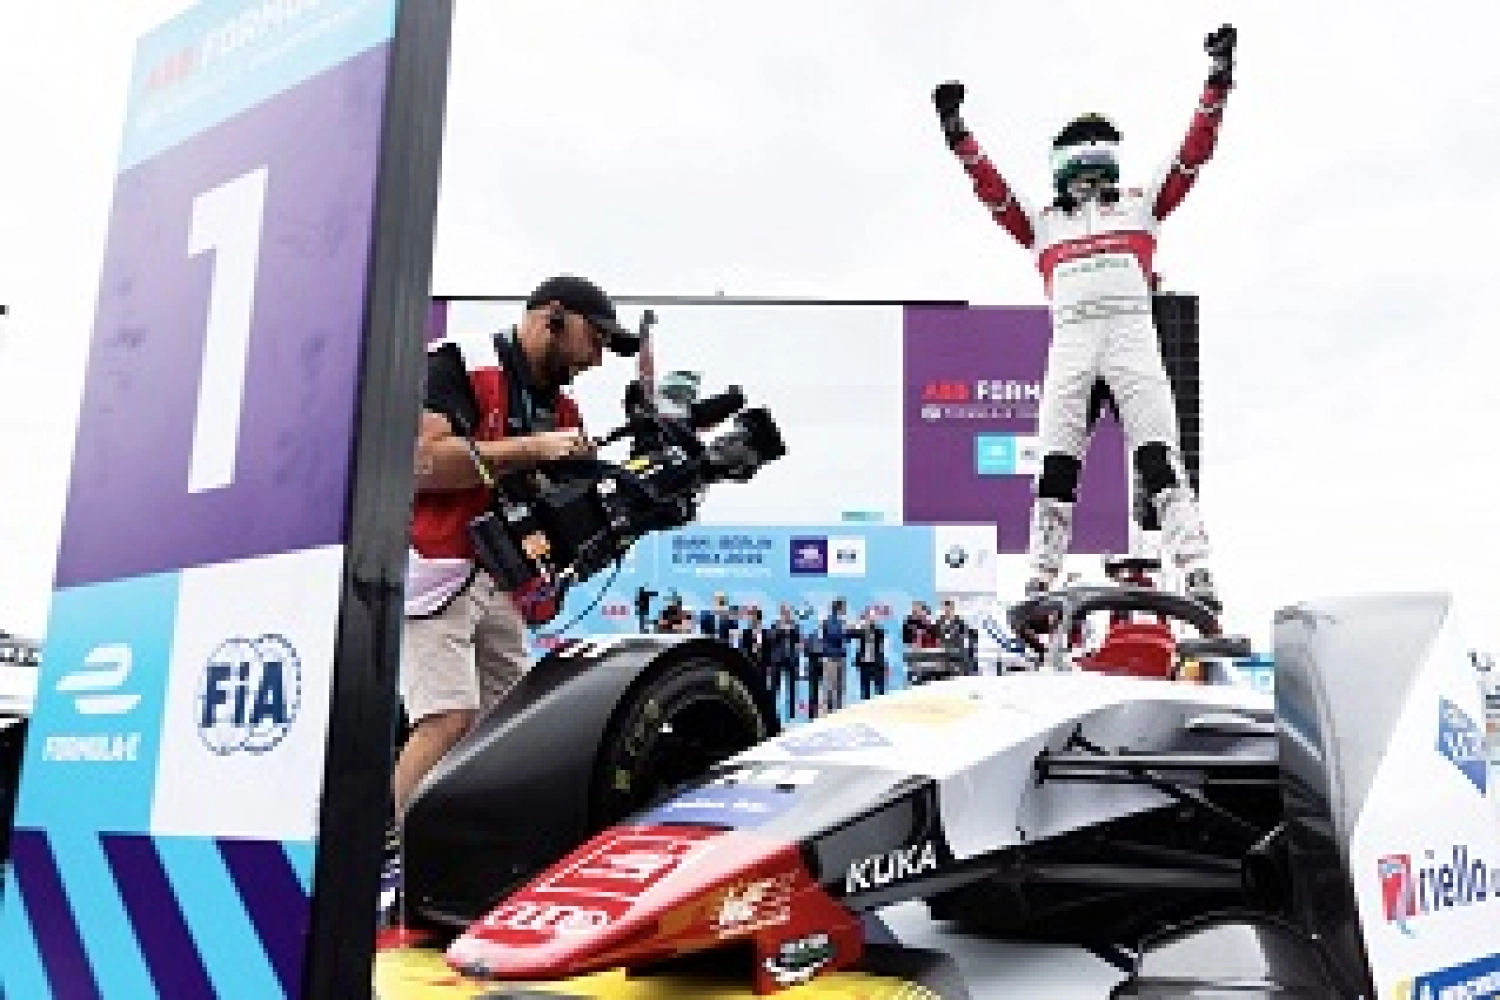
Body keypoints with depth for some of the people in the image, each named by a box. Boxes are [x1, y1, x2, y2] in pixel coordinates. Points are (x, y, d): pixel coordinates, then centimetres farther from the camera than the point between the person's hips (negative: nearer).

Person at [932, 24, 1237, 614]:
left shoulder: (1140, 207, 24)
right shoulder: (1044, 223, 25)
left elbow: (1193, 153, 20)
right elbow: (992, 189, 19)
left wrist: (1217, 84, 15)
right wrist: (957, 133, 14)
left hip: (1132, 331, 0)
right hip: (1070, 340, 1)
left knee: (1159, 455, -10)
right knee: (1056, 468, -5)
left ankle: (1196, 575, -15)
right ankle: (1042, 581, -3)